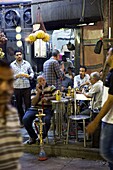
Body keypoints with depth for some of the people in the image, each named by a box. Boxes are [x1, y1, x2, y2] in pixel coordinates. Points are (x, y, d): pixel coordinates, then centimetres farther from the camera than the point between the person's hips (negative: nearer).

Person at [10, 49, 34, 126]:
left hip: (27, 87, 0)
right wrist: (17, 76, -14)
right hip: (17, 88, 0)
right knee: (19, 105, 8)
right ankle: (22, 121, 19)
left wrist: (29, 76, -10)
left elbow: (32, 72, 11)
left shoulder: (27, 63, 5)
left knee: (28, 104, -2)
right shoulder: (12, 65, 3)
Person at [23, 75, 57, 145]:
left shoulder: (51, 88, 8)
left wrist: (48, 98, -22)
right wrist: (38, 92, -6)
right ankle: (33, 136, 1)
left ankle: (42, 136, -3)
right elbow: (33, 103, 2)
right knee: (25, 119, -23)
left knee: (46, 120, -34)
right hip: (35, 109, 2)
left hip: (46, 109, -2)